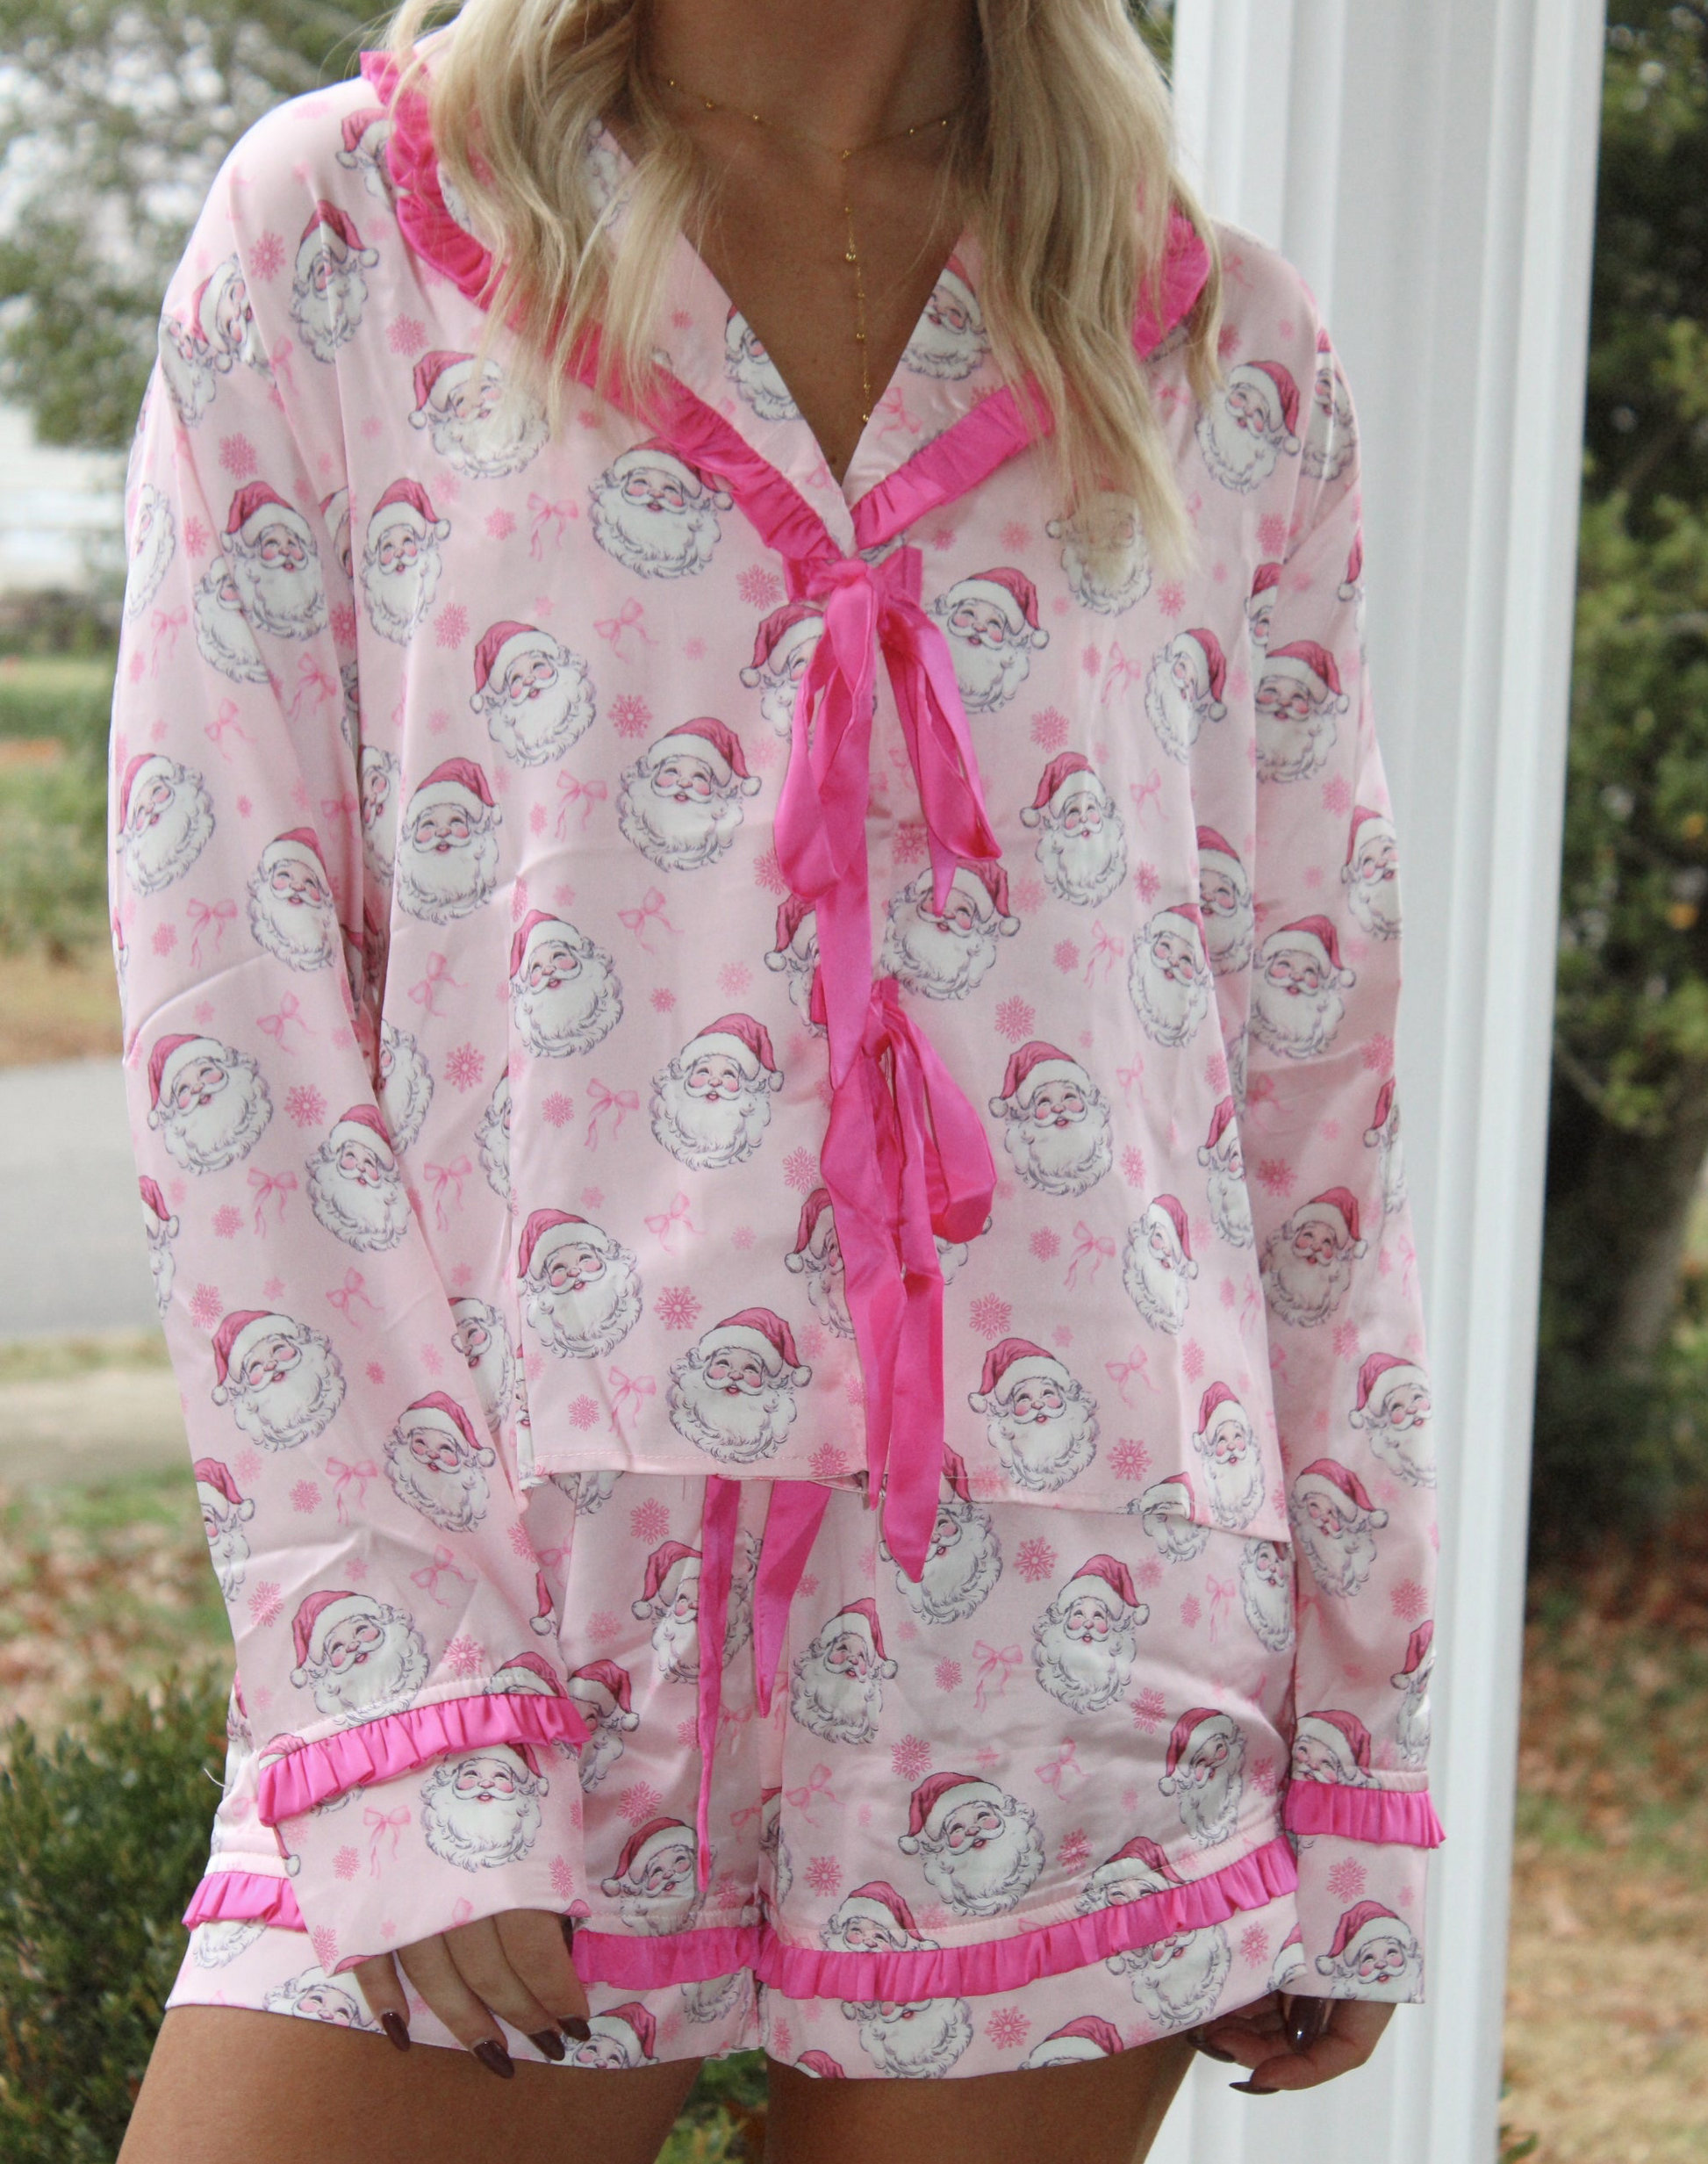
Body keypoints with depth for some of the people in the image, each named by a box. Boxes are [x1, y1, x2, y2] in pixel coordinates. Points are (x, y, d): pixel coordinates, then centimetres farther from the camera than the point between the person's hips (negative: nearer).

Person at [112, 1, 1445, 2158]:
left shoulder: (1225, 351, 9)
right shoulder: (340, 232, 4)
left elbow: (1314, 1088, 10)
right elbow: (226, 1004, -2)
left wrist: (1353, 1748, 8)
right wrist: (395, 1695, -8)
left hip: (1073, 1660, 2)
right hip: (508, 1608, -1)